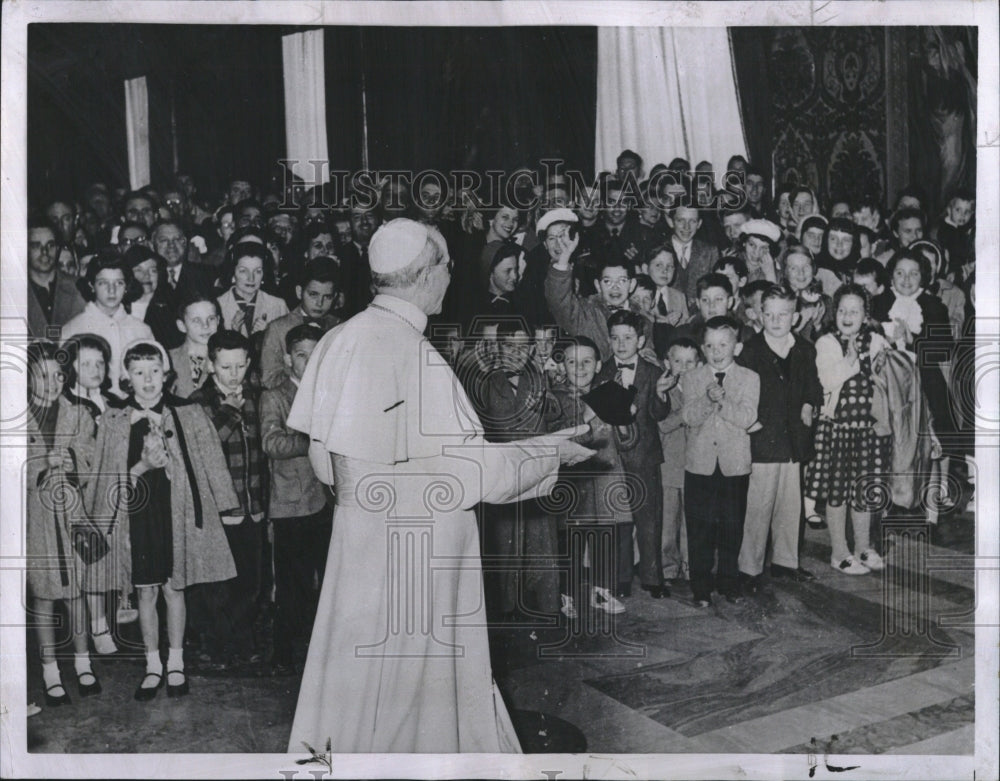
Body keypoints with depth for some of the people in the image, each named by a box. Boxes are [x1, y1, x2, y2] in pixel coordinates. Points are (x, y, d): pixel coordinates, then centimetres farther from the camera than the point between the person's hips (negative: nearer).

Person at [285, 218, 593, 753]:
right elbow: (471, 471, -21)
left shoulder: (341, 339, 3)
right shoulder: (414, 355, -21)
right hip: (411, 547, -8)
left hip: (362, 526, 8)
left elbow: (325, 458, 9)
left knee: (358, 679, 20)